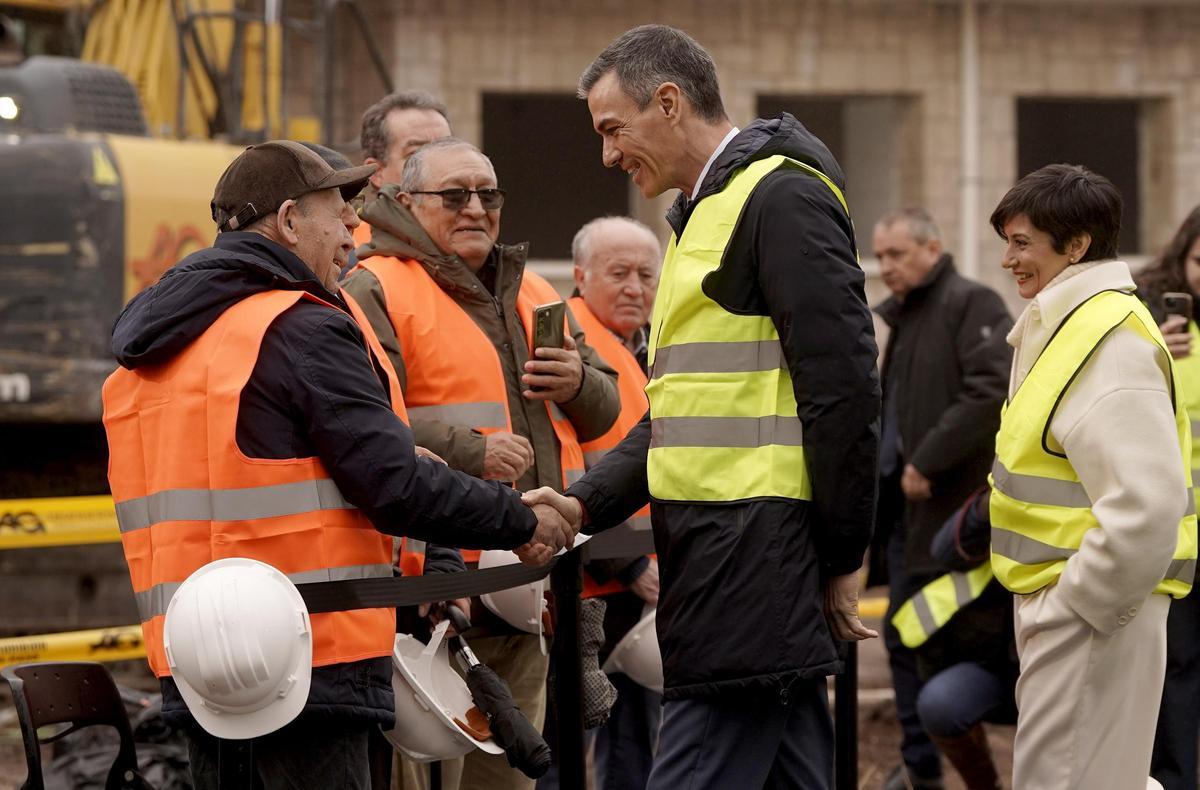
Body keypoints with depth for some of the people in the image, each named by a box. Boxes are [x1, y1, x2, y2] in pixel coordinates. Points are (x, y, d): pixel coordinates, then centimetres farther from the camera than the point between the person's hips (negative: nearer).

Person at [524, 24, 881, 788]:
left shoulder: (783, 198, -10)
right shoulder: (705, 214, 21)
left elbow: (842, 391, -16)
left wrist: (842, 559, -13)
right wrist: (586, 503, 10)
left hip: (755, 556, -10)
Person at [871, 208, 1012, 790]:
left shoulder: (971, 305, -9)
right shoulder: (904, 316, 19)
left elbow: (992, 393, -22)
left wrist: (927, 463, -21)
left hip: (951, 506, -9)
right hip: (906, 503, 9)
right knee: (903, 634, 10)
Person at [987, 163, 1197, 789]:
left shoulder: (1112, 341, -19)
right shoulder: (1064, 326, 14)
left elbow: (1145, 511, -27)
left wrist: (1076, 606, -20)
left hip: (1091, 617, -10)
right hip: (1059, 601, 10)